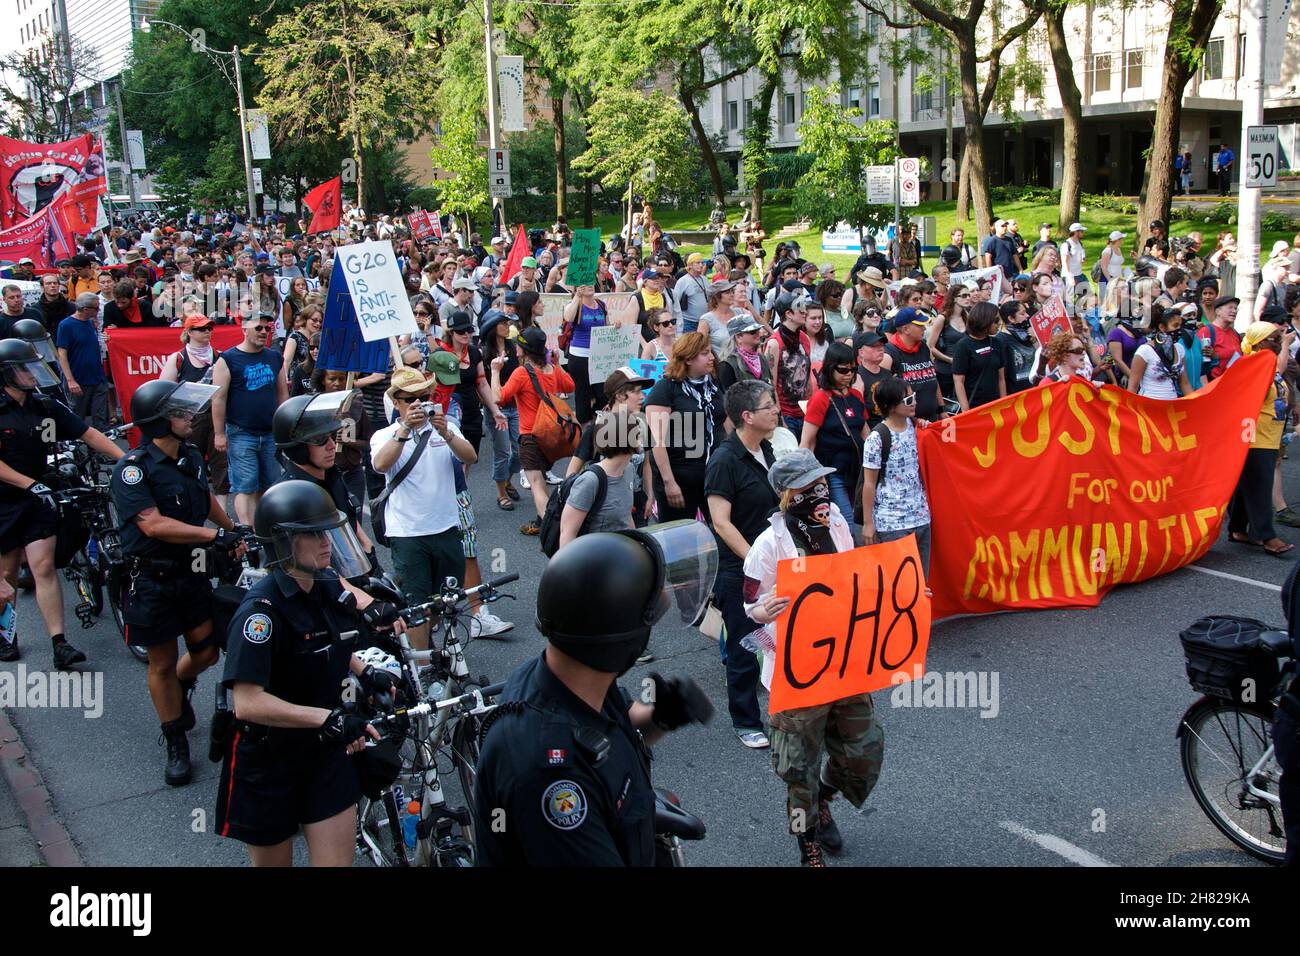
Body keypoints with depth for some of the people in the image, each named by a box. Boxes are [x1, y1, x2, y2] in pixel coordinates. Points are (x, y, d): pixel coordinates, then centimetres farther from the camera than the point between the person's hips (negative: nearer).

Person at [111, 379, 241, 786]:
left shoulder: (191, 455, 3)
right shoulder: (133, 467, -19)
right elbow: (154, 524, -29)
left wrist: (233, 531, 32)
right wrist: (214, 534, -29)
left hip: (192, 573, 6)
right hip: (153, 580, -6)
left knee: (207, 650, 10)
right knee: (163, 663, 7)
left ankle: (180, 689, 43)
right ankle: (176, 745, 21)